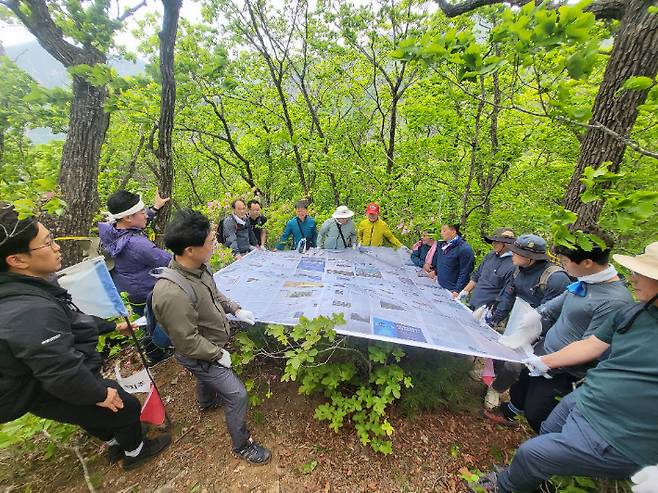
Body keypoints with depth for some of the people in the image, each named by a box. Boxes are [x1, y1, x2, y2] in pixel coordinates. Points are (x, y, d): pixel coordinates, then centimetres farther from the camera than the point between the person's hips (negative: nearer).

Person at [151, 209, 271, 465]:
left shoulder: (198, 266, -15)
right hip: (199, 356, -8)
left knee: (207, 376, 36)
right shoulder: (172, 293, -41)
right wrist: (219, 355, -17)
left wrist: (235, 309, -1)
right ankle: (242, 445, 29)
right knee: (237, 395, 2)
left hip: (212, 346, 8)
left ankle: (206, 402, 68)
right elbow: (187, 343, -29)